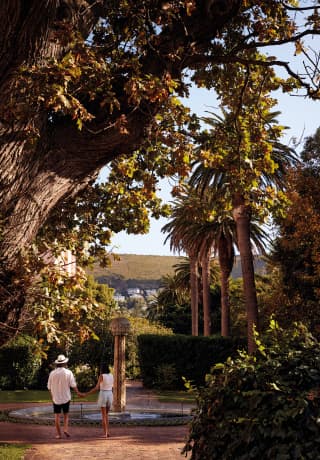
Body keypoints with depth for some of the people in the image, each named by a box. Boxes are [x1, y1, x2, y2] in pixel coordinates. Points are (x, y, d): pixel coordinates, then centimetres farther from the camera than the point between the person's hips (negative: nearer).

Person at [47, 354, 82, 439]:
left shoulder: (52, 373, -4)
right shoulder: (68, 372, -7)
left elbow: (49, 387, 2)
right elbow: (73, 385, -6)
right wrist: (78, 393, 9)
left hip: (56, 398, 1)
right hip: (66, 397, 0)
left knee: (57, 416, 7)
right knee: (66, 414, 15)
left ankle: (58, 434, 7)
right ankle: (66, 429, -2)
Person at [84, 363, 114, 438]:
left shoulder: (101, 376, -10)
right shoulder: (111, 376, 8)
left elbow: (96, 388, -14)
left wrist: (86, 394, -9)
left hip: (103, 395, -5)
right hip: (110, 396, 5)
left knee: (103, 415, 2)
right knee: (106, 415, 17)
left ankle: (105, 433, 1)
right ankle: (107, 432, 8)